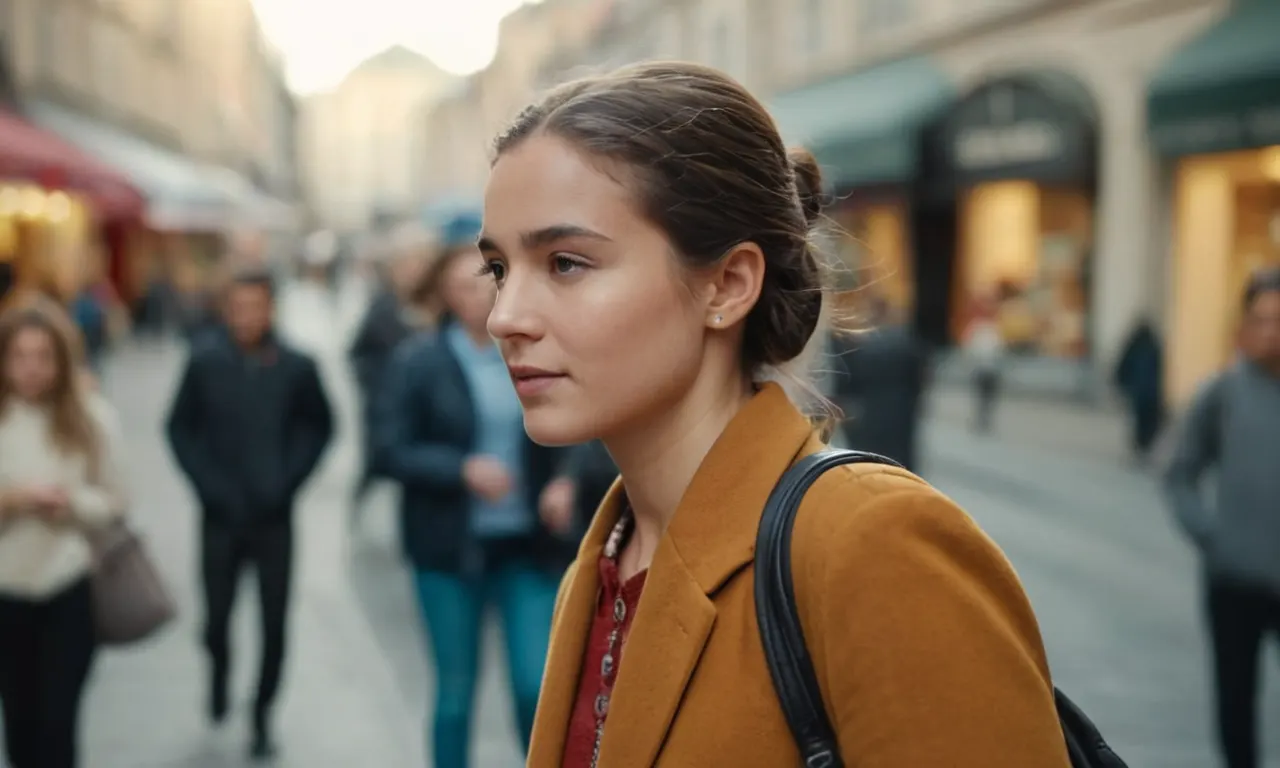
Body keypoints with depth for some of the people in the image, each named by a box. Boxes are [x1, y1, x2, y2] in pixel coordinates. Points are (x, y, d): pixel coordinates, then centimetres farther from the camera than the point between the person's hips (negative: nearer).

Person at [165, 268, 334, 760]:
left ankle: (262, 716, 19)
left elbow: (319, 427, 7)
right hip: (220, 516, 0)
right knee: (217, 616, 6)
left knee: (274, 624, 1)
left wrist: (288, 480, -3)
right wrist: (208, 484, -4)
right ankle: (220, 670, 39)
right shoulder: (206, 362, -6)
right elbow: (181, 429, 3)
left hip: (274, 518, 0)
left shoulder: (297, 368, -5)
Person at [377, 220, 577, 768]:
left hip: (527, 545, 1)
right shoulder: (419, 360, -4)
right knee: (456, 691, 10)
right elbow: (395, 451, -6)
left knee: (540, 687, -3)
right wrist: (463, 470, -20)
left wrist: (563, 484, -11)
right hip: (450, 547, -1)